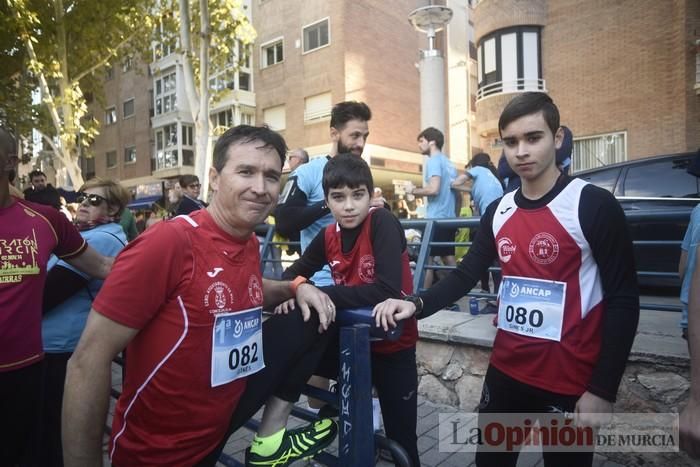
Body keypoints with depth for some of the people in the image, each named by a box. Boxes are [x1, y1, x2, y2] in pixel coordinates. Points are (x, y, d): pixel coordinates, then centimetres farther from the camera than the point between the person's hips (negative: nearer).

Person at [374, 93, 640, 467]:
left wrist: (603, 390, -14)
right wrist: (416, 305, -12)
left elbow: (623, 300, -11)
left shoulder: (594, 206, -12)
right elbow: (466, 274, 5)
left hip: (570, 380, -5)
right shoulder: (498, 212, 3)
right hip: (506, 370, 5)